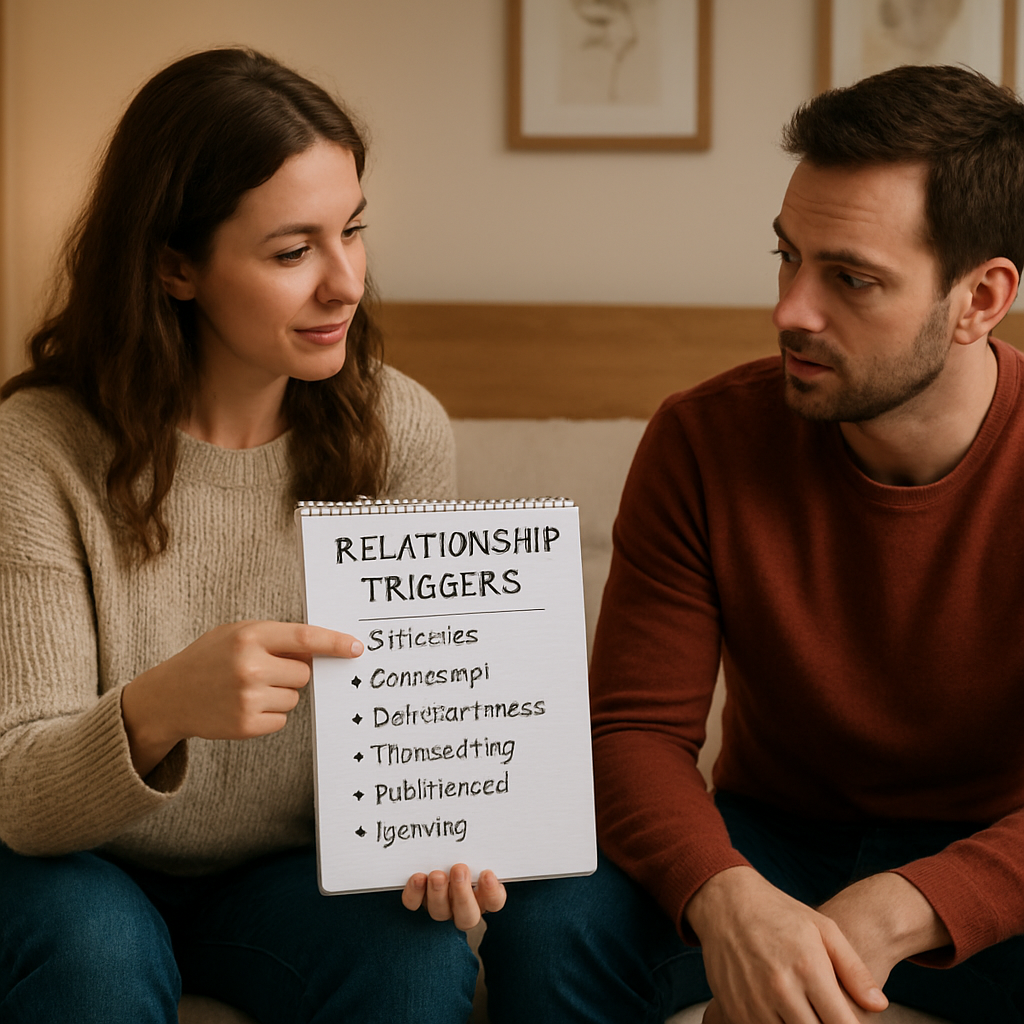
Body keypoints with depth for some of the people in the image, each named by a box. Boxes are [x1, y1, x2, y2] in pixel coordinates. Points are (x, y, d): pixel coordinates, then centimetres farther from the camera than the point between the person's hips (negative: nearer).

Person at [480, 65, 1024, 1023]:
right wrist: (729, 900, -33)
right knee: (547, 930, -27)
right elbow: (636, 729, -12)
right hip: (765, 845, 1)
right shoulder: (704, 441, -11)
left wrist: (890, 915, -36)